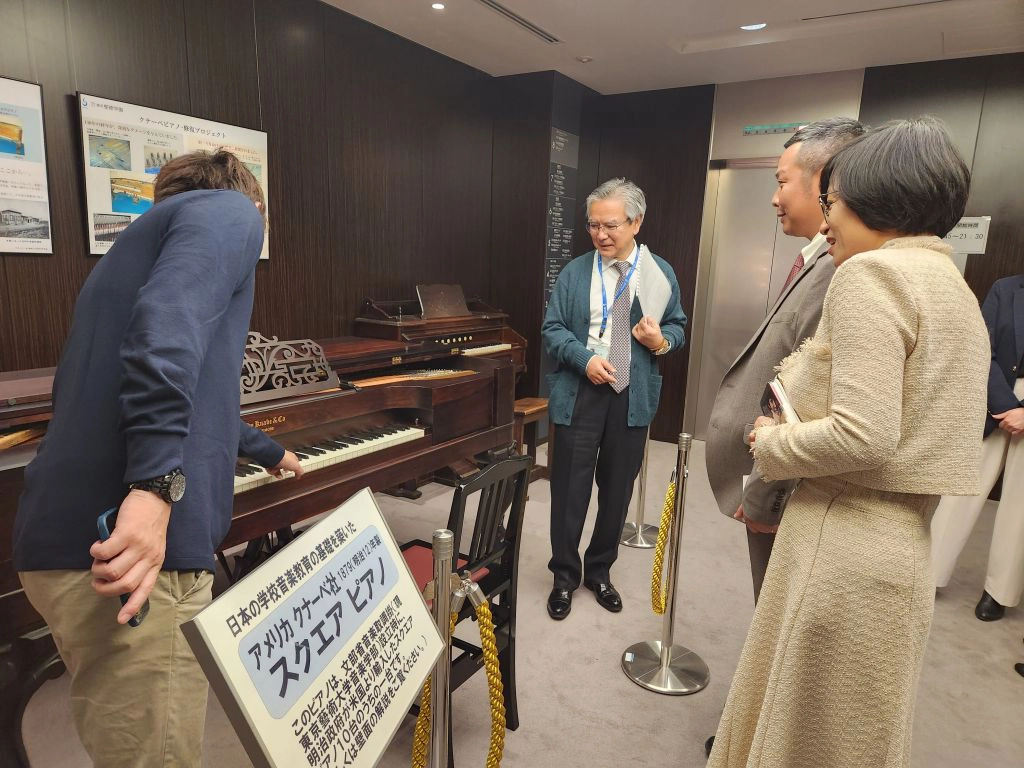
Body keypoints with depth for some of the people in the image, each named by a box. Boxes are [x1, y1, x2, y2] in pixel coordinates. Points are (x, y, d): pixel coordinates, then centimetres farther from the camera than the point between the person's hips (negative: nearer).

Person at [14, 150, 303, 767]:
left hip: (66, 536, 10)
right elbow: (171, 319, -20)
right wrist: (157, 482, -30)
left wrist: (268, 451, 54)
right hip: (137, 543, -10)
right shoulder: (230, 211, 3)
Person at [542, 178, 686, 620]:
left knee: (617, 488, 12)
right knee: (570, 488, 4)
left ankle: (600, 571, 32)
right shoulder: (574, 272, 1)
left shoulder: (661, 273, 4)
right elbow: (552, 329, -1)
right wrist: (585, 358, -19)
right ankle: (565, 576, 23)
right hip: (581, 393, -1)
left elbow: (677, 326, 10)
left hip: (633, 396, 2)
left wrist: (662, 341, -14)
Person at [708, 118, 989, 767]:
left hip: (845, 543, -9)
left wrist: (771, 445, -9)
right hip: (902, 538, 10)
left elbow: (863, 434, -25)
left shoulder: (872, 273, -15)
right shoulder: (952, 283, 14)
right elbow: (912, 424, 15)